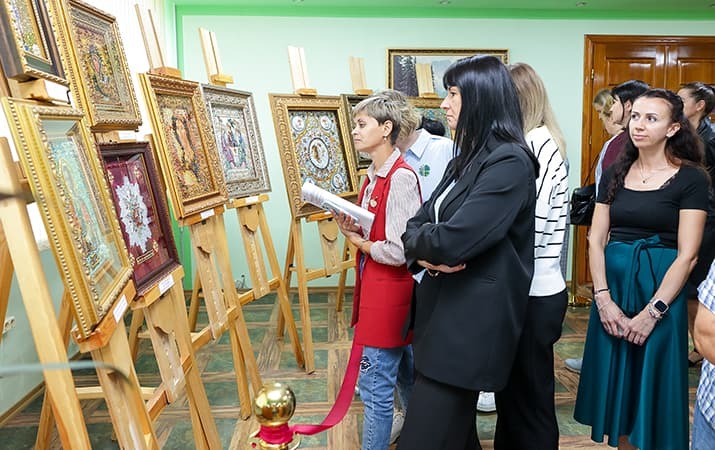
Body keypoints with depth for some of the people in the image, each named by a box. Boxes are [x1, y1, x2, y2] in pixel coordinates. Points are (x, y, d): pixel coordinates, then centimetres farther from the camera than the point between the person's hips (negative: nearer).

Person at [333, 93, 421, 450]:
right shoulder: (374, 175, 8)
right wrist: (353, 229, -2)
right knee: (405, 373, 24)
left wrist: (358, 241, -8)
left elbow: (397, 251, -23)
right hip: (373, 285, 10)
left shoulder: (401, 178, -19)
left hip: (388, 292, -10)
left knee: (376, 386, 2)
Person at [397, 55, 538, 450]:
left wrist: (421, 240, -4)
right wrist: (427, 252, -12)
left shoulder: (510, 162, -16)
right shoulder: (466, 158, 14)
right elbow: (418, 225, 10)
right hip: (441, 311, 9)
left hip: (470, 322, -9)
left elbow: (451, 241, -26)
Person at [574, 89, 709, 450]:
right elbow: (596, 240, 1)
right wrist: (603, 300, -9)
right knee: (617, 382, 14)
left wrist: (652, 312, -17)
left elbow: (686, 255, -11)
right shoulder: (614, 175, 6)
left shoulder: (690, 179, -6)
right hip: (613, 287, 4)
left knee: (653, 386, 9)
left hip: (661, 291, -4)